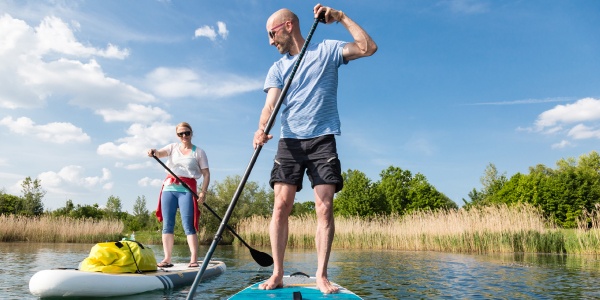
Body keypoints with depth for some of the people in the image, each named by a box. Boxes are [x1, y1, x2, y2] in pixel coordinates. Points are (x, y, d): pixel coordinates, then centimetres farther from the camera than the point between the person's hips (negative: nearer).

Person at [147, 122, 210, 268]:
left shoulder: (199, 152, 6)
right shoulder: (173, 147, 14)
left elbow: (206, 174, 2)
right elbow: (160, 153, -4)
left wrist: (203, 192, -10)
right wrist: (153, 152, -28)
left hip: (187, 190, -3)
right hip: (169, 188, 4)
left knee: (188, 225, -10)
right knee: (167, 224, 2)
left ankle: (194, 259, -11)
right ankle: (167, 259, 7)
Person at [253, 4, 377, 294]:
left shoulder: (327, 50, 8)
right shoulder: (277, 68, 14)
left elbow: (368, 48, -3)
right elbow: (270, 105, 0)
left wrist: (341, 16, -6)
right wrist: (261, 129, -20)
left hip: (322, 140, -2)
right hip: (289, 141, 3)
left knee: (325, 208, -9)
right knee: (281, 205, -7)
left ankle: (321, 275, 0)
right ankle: (277, 273, 1)